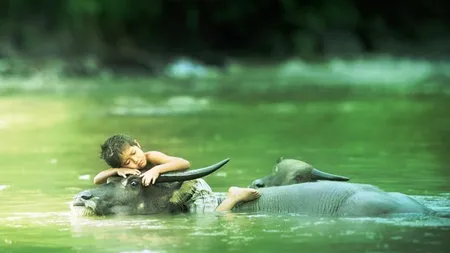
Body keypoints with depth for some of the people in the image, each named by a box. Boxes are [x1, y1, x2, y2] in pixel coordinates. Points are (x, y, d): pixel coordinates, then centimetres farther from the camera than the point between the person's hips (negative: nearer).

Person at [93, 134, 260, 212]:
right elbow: (97, 180, -17)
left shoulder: (152, 157, -28)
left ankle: (234, 198, -2)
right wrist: (117, 171, -34)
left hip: (193, 188, -8)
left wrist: (157, 169, -50)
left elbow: (185, 164, -40)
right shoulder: (129, 171, -11)